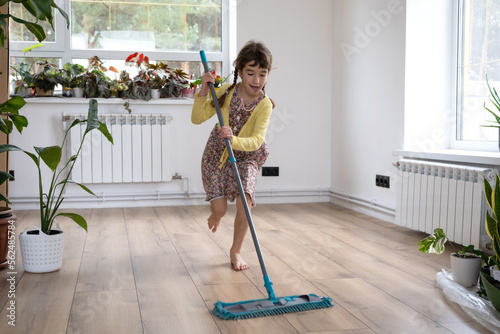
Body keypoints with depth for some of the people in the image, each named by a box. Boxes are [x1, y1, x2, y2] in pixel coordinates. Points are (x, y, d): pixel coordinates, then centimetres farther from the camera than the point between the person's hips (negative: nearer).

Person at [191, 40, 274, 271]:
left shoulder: (264, 105, -18)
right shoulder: (226, 92, -14)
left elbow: (256, 140, -30)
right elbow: (197, 118, -12)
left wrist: (234, 140, -49)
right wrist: (204, 90, -25)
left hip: (245, 157, 0)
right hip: (216, 155, 1)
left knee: (245, 202, -17)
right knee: (219, 209, -5)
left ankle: (236, 251, 7)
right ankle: (216, 216, 37)